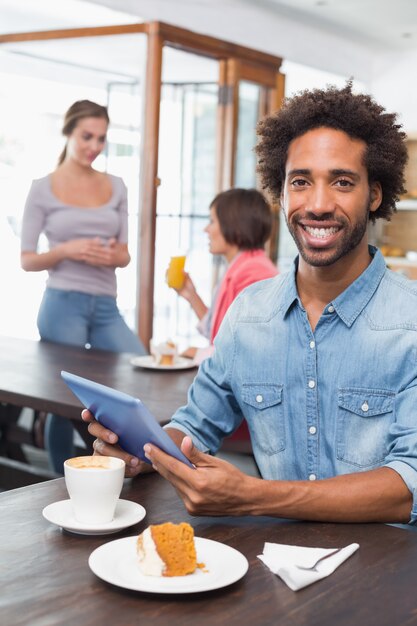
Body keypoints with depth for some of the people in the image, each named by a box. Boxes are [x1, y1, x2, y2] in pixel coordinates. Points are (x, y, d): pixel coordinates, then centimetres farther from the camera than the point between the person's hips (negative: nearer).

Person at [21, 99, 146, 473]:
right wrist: (66, 250, -17)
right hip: (63, 305, -4)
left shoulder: (116, 187, 10)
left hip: (107, 307, 4)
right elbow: (27, 260, 1)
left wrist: (113, 255, -11)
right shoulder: (43, 190, 0)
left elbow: (124, 254, 13)